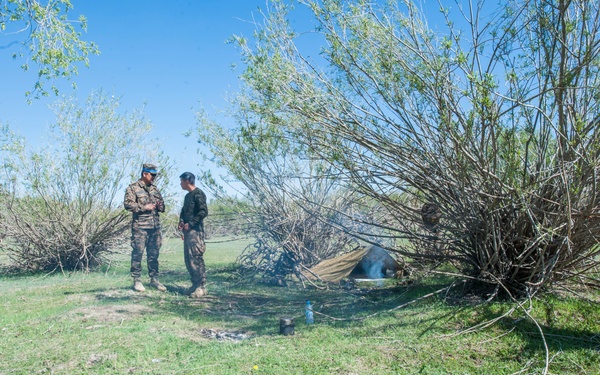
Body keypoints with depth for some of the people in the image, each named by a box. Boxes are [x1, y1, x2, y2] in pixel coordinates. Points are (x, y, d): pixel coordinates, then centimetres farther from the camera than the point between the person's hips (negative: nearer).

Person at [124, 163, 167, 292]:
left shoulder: (154, 188, 17)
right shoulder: (133, 188, -2)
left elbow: (162, 204, 24)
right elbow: (128, 204, -12)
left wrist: (160, 206, 1)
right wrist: (144, 207, -16)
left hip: (155, 227, 6)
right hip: (140, 227, -6)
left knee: (154, 254, 10)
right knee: (137, 253, -2)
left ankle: (154, 279, 18)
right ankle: (136, 280, 6)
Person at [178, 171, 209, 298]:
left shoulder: (198, 194, -9)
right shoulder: (187, 196, 19)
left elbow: (204, 212, -17)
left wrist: (190, 224, -16)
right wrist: (181, 221, 9)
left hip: (195, 231, -9)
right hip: (187, 231, 9)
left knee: (195, 258, -12)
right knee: (188, 259, 9)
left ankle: (201, 286, -8)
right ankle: (195, 284, 16)